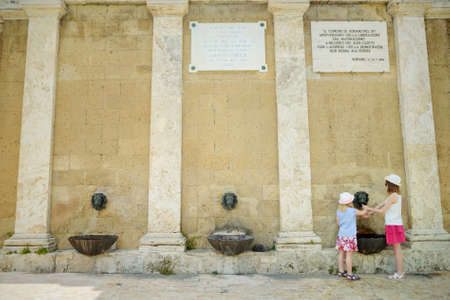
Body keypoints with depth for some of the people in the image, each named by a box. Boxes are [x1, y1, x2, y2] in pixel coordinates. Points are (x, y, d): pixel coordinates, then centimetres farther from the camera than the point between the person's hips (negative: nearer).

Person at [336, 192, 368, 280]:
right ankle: (349, 274, 3)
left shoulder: (338, 211, 3)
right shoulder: (352, 211, -12)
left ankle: (341, 271, 21)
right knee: (349, 254, -3)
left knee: (341, 253, 12)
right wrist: (365, 209, 23)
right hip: (350, 236, -6)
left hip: (341, 235, 6)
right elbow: (363, 213, 3)